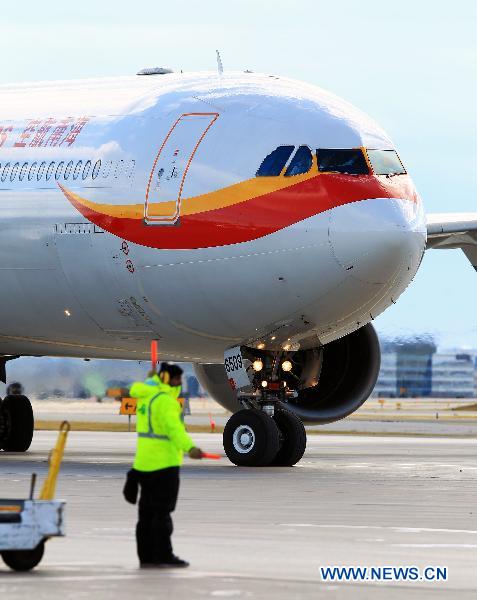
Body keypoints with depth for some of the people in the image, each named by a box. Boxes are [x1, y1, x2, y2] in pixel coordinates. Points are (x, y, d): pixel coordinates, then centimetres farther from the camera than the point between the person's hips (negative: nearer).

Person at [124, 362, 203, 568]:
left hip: (144, 463, 9)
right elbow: (174, 428, -32)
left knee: (147, 511, 10)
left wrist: (152, 379, 51)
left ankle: (146, 557, 11)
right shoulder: (165, 400, -16)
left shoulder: (145, 396, 11)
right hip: (164, 464, -9)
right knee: (162, 511, -7)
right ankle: (163, 556, -7)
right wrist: (190, 448, -45)